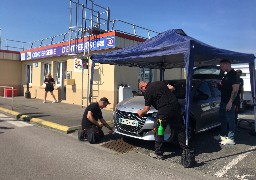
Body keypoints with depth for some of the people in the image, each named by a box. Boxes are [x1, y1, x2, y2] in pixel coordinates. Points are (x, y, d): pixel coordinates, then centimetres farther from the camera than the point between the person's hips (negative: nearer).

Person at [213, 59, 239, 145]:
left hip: (229, 102, -10)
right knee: (223, 118, 17)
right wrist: (218, 86, 4)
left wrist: (230, 102, -24)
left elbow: (235, 89, -20)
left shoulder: (233, 74, -14)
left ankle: (231, 139, 6)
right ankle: (223, 135, 30)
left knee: (230, 120, -2)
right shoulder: (226, 75, 15)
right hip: (223, 101, 10)